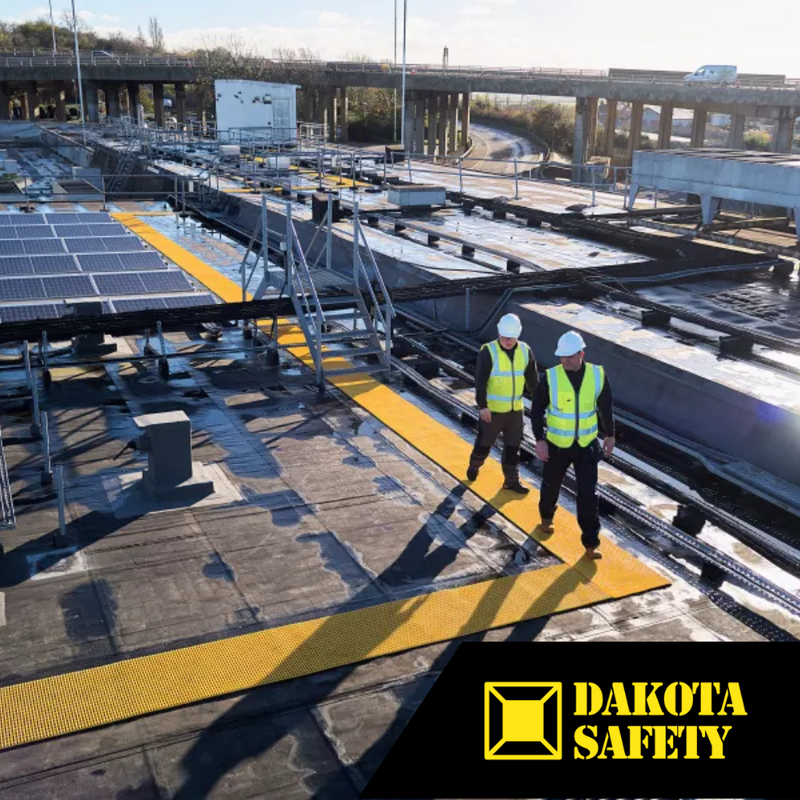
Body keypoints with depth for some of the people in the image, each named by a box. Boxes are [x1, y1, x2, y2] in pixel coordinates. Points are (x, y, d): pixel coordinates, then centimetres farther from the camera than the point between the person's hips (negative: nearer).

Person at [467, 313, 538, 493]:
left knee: (513, 446, 11)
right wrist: (482, 406, -21)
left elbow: (533, 380, 8)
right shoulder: (488, 352, -15)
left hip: (515, 409, 4)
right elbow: (480, 381, -17)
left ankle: (512, 480, 23)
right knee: (484, 443, 11)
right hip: (492, 409, -4)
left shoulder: (525, 351, -1)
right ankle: (474, 466, 38)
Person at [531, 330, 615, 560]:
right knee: (551, 485, 18)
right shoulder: (551, 376, -15)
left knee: (588, 493, -3)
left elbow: (605, 406, 5)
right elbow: (537, 410, -8)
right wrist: (539, 440, -14)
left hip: (587, 445, 0)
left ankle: (590, 542, 9)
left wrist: (609, 435, 12)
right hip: (557, 444, 0)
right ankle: (546, 516, 50)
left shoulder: (597, 374, -10)